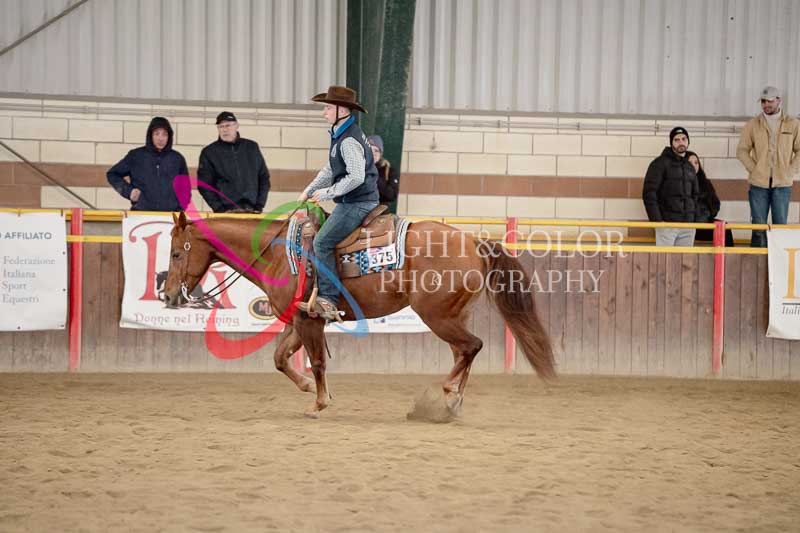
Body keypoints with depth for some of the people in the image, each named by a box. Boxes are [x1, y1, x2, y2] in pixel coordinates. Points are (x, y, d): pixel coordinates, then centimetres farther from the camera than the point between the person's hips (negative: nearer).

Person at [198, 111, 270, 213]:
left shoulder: (252, 147, 13)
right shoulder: (209, 152, 6)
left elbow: (264, 178, 16)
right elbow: (204, 184, 2)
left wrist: (259, 206, 4)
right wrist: (219, 208, -9)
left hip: (252, 210, 2)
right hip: (226, 211, -2)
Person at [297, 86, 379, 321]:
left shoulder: (349, 140, -18)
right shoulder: (339, 135, 15)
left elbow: (356, 177, -27)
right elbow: (330, 170, 25)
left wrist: (327, 193, -19)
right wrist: (309, 191, 15)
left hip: (357, 203, -11)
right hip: (351, 202, 11)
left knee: (322, 242, -19)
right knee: (322, 240, 18)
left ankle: (328, 301, -24)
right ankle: (327, 296, 20)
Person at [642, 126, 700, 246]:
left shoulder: (689, 167, 19)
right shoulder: (660, 163, -1)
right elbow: (648, 193, -8)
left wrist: (695, 218, 10)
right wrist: (657, 220, -15)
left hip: (688, 226, 6)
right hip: (667, 224, -6)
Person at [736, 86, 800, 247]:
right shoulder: (752, 125, 6)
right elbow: (742, 150, 7)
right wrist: (753, 169, -3)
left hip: (782, 183, 0)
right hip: (759, 183, 0)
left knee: (781, 225, 0)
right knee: (758, 226, 0)